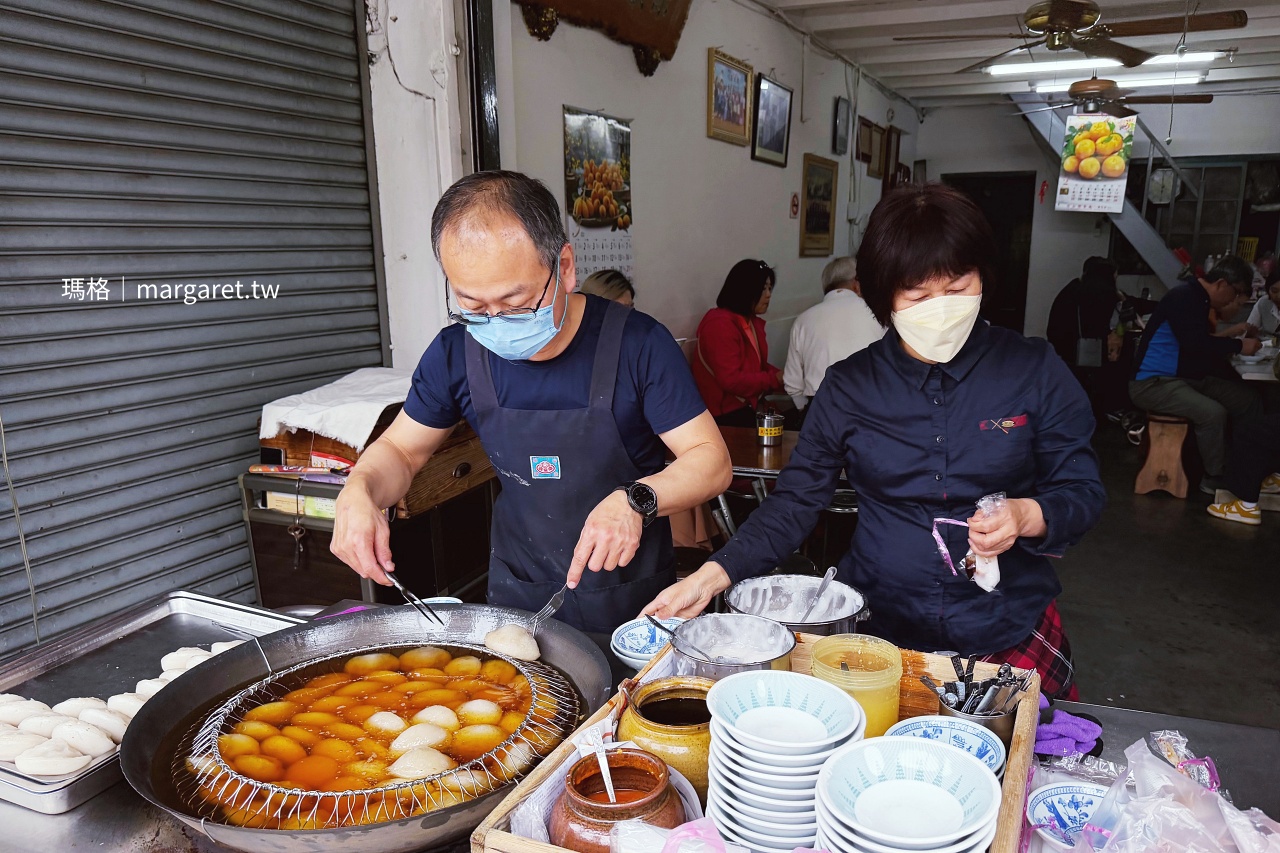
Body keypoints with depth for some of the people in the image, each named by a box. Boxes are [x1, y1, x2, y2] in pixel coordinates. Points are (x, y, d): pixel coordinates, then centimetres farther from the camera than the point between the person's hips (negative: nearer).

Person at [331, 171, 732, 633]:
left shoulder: (637, 343, -15)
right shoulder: (456, 352, -5)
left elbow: (712, 460, -12)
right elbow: (399, 449, 9)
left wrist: (637, 500, -30)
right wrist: (358, 492, -13)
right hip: (517, 601, 2)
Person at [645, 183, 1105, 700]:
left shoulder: (1034, 371, -4)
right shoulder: (849, 385, -2)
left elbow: (1083, 493, 3)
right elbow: (795, 501, -1)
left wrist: (1026, 516, -21)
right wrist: (712, 576, -14)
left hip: (1011, 635, 0)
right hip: (880, 629, 0)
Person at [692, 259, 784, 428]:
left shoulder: (753, 322, 15)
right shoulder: (720, 325, -16)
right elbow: (731, 381, -22)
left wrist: (783, 377, -2)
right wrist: (774, 379, -14)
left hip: (749, 406, 9)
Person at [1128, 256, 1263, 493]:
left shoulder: (1199, 300, 14)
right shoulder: (1183, 297, -15)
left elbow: (1202, 345, 16)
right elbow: (1196, 343, -25)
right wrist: (1239, 345, -14)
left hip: (1189, 378, 10)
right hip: (1153, 382, -10)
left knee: (1250, 401, 2)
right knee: (1213, 413, -29)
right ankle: (1216, 478, -9)